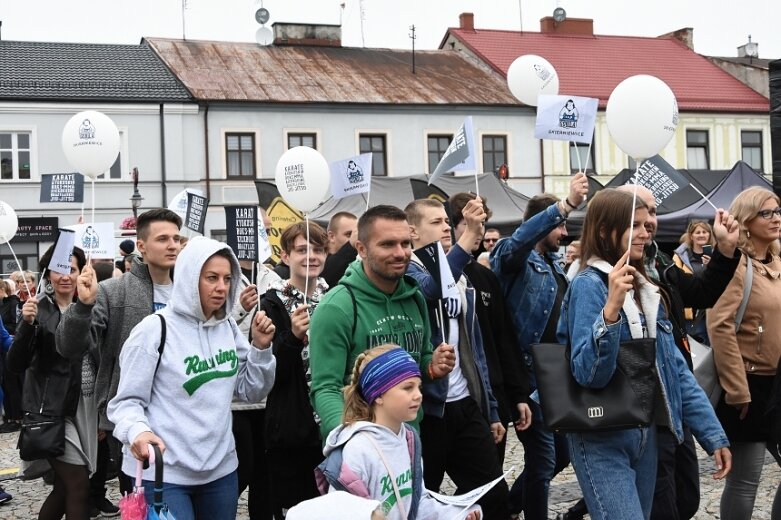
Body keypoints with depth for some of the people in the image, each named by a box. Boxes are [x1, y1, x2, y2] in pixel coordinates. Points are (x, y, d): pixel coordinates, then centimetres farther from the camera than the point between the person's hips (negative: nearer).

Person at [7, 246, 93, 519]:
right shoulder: (38, 309, -8)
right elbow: (16, 364, -15)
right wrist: (26, 323, -28)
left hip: (84, 408, 6)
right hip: (52, 409, -6)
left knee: (65, 484, 11)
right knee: (78, 486, -8)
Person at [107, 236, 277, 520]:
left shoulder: (229, 328, 7)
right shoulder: (155, 328, -11)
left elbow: (252, 392, 11)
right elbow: (127, 400, -11)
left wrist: (260, 347, -4)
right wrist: (138, 431, -31)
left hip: (221, 468, 6)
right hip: (163, 473, -6)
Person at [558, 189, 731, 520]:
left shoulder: (645, 288, 10)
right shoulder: (589, 285, -13)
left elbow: (674, 367, 11)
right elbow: (588, 374, -23)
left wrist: (713, 433, 7)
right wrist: (611, 308, -35)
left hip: (646, 434, 8)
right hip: (602, 440, -7)